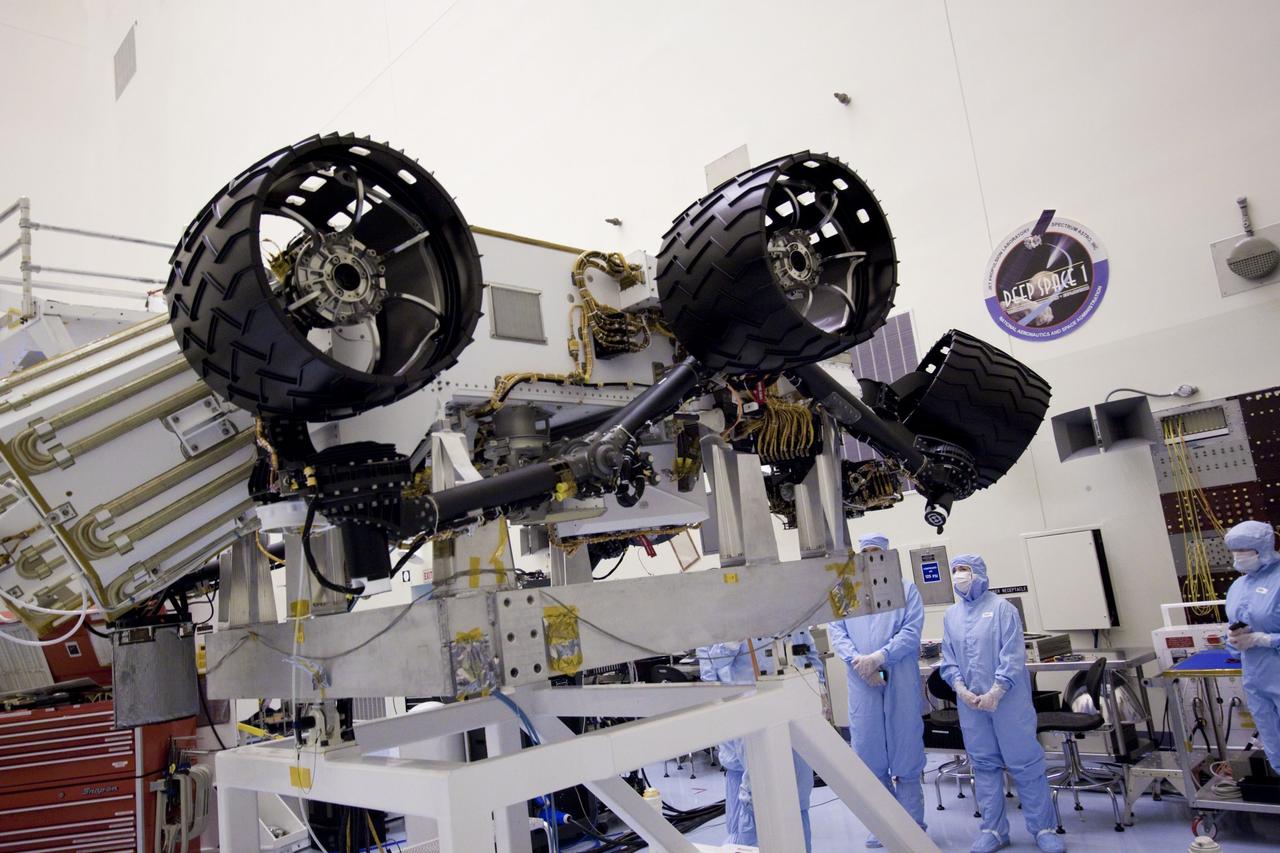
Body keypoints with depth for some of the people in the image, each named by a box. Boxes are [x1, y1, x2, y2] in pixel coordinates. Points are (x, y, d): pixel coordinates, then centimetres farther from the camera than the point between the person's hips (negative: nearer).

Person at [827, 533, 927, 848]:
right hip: (862, 684, 2)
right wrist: (857, 661, -15)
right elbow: (836, 632, 3)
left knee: (906, 755, 5)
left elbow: (911, 632, -6)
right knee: (869, 756, 7)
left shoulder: (906, 589, 5)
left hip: (901, 682, -2)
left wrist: (878, 658, -17)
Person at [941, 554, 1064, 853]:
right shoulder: (951, 615, 10)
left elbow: (1013, 656, -11)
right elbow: (948, 660, 9)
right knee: (984, 764, 10)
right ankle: (993, 828, 19)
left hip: (1008, 701, -4)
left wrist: (994, 693, -16)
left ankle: (1043, 828, 14)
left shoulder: (1001, 607, -5)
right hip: (970, 703, 5)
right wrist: (962, 690, -7)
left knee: (1025, 762, 1)